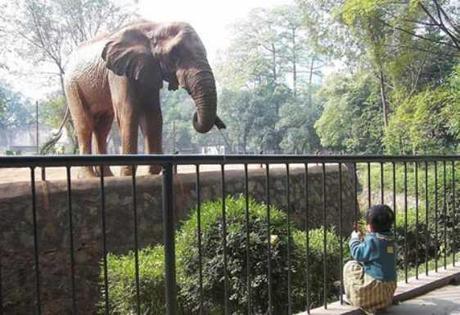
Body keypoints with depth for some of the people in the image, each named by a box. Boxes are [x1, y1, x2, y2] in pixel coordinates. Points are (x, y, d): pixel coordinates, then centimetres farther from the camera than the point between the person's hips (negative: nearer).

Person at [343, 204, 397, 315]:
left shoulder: (372, 240, -19)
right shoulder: (390, 240, 7)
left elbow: (357, 253, -12)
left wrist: (355, 238, 5)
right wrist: (362, 239, 24)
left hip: (375, 284, -8)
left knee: (350, 266, 5)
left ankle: (351, 297, 11)